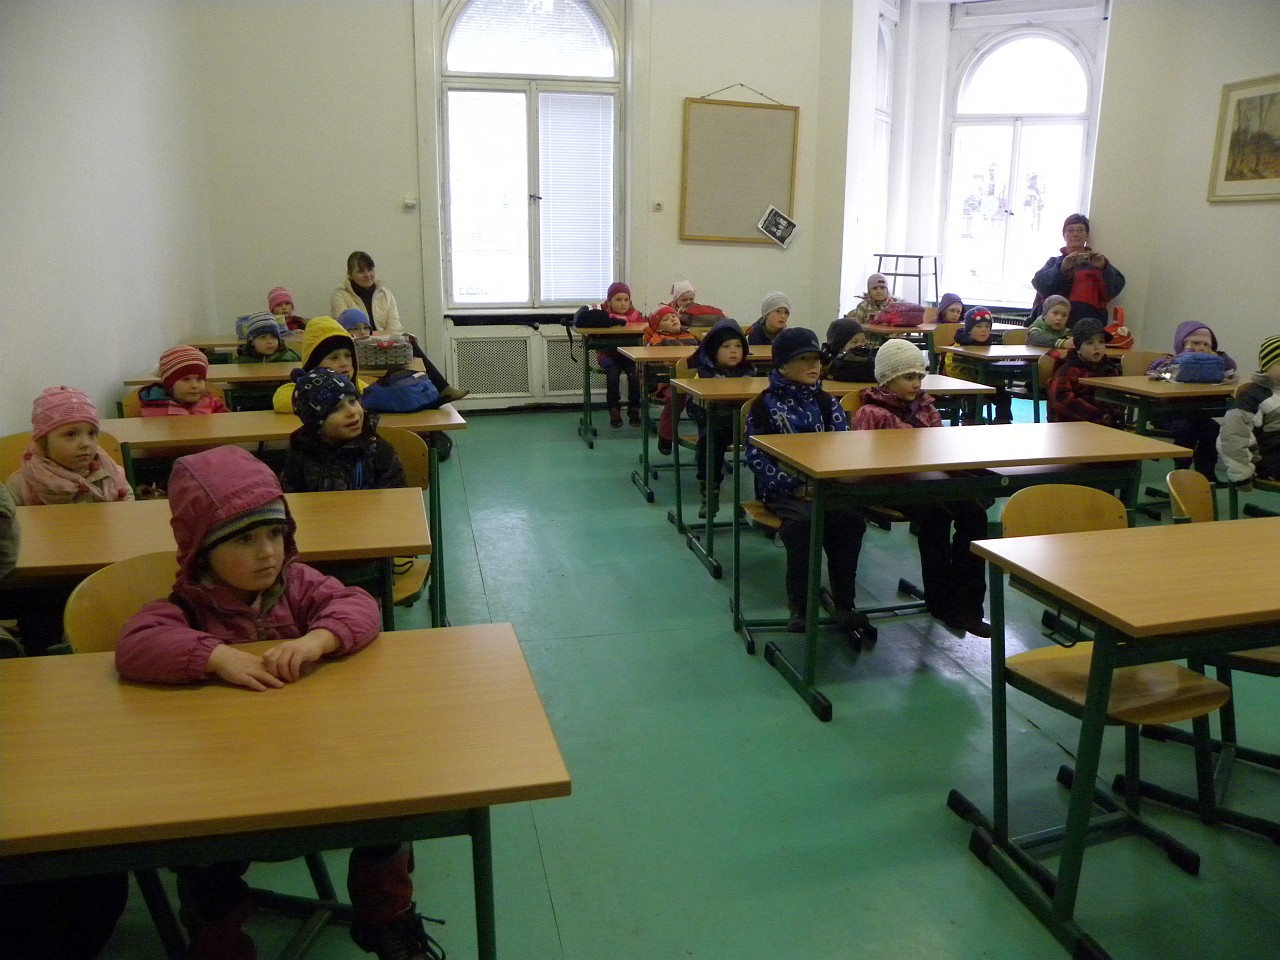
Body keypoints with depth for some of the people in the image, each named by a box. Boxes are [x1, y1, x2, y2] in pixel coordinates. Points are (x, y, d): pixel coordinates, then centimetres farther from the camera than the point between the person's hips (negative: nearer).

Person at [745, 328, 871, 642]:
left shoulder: (825, 402, 14)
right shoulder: (765, 405, 3)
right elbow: (756, 456, -4)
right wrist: (795, 487, -15)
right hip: (782, 487, -3)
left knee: (851, 518, -27)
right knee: (805, 520, -34)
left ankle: (844, 604, -18)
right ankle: (799, 606, -23)